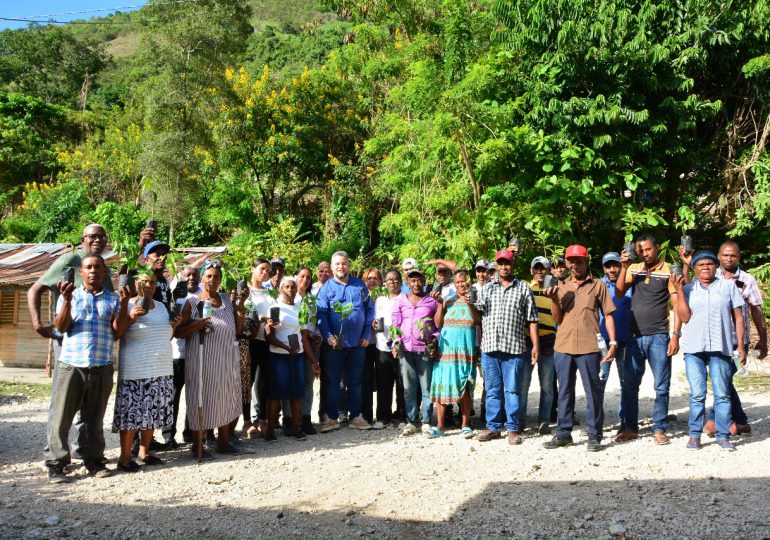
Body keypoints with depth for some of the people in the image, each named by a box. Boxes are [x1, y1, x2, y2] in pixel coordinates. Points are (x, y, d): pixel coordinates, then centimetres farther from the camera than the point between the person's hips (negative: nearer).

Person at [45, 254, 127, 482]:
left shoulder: (113, 299, 10)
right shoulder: (70, 296, 7)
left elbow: (117, 331, 1)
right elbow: (61, 327, -4)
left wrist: (124, 304, -10)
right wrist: (67, 300, -16)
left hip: (102, 367, 1)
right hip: (71, 365, -1)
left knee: (95, 418, 10)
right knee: (61, 416, -1)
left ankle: (93, 460, 19)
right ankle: (55, 464, 8)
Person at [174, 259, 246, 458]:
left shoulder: (226, 299, 9)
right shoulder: (192, 301, -5)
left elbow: (238, 329, 10)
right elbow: (178, 332, -6)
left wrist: (241, 304, 0)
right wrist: (196, 325, -22)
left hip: (227, 360, 5)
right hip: (203, 360, -5)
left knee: (226, 399, 11)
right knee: (201, 399, 1)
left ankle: (223, 442, 25)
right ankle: (197, 445, 15)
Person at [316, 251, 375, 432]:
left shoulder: (360, 285, 6)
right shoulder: (326, 288, 0)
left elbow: (369, 310, 8)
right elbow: (321, 314, -6)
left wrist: (367, 335, 1)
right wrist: (328, 335, -18)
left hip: (357, 342, 2)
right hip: (334, 343, -2)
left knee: (355, 381, 11)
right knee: (332, 381, 5)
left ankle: (356, 417, 21)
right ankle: (331, 418, 14)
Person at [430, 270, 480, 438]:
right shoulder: (448, 301, 10)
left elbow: (478, 321, -9)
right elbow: (438, 324, 4)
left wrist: (470, 304, -19)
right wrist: (440, 304, -5)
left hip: (466, 350, -1)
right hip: (446, 349, 2)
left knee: (465, 388, 2)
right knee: (442, 386, 0)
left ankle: (465, 425, 13)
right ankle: (440, 426, 6)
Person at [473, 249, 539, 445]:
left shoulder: (523, 289, 7)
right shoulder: (487, 288, 14)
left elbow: (531, 320, 3)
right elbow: (478, 315, 11)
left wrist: (535, 345, -2)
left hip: (514, 348, -2)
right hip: (489, 347, 2)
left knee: (512, 390, 2)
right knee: (492, 390, 9)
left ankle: (513, 428, 11)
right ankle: (493, 427, 18)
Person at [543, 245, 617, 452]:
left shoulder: (597, 285, 4)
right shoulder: (561, 287, 14)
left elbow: (608, 315, 4)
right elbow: (558, 319, 13)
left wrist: (612, 342, -4)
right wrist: (554, 300, -4)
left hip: (589, 347, -3)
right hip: (563, 347, 4)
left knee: (593, 391, 3)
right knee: (565, 392, 10)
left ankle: (594, 435, 12)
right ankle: (563, 433, 19)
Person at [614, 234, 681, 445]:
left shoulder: (668, 271, -2)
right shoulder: (634, 270, 8)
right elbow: (619, 293, -2)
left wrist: (676, 335, -11)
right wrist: (624, 267, -11)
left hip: (659, 337, -3)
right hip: (635, 337, 3)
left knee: (661, 386, 3)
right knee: (629, 385, 7)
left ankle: (659, 429, 15)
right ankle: (631, 428, 18)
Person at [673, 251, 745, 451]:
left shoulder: (728, 286, 9)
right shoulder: (688, 289, 10)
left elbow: (738, 317, 9)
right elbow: (685, 317, -2)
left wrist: (740, 345, 4)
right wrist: (679, 290, -6)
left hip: (721, 347, 0)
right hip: (694, 348, 0)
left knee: (722, 394, 1)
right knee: (697, 394, 2)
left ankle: (723, 436, 10)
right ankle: (695, 435, 10)